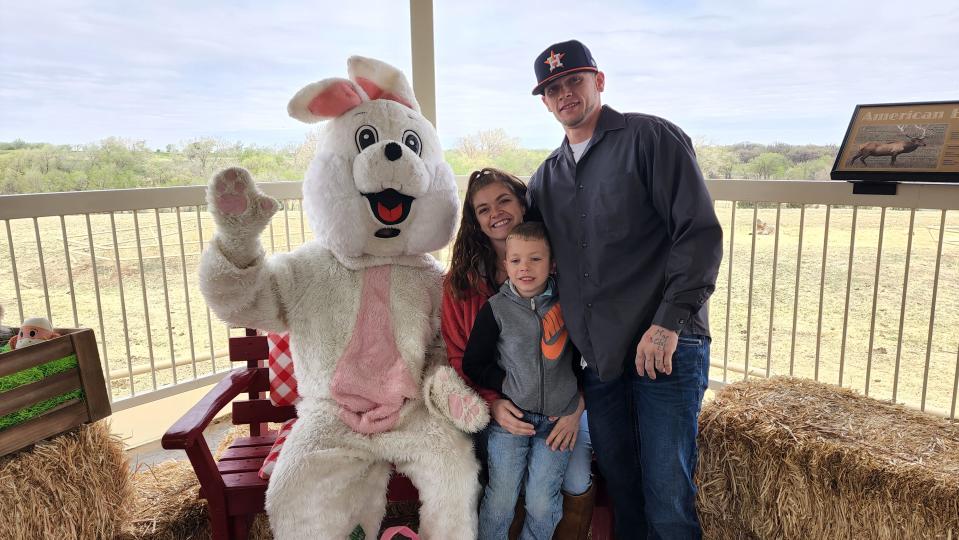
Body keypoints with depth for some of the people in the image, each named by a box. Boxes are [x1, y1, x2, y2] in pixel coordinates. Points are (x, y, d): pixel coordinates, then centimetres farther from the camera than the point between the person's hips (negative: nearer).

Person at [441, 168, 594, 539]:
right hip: (496, 406, 1)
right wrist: (491, 403, -17)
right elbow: (459, 356, -1)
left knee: (578, 485, -17)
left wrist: (576, 404, -17)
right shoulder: (461, 280, 0)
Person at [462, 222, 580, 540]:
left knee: (542, 502, 4)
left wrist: (577, 397, 5)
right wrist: (508, 386, -9)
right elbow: (472, 363, 0)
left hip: (557, 418, 1)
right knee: (500, 498, 5)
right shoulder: (496, 308, -4)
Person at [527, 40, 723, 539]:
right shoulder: (547, 176, 16)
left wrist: (669, 322, -17)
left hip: (666, 348, -5)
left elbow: (700, 233, -9)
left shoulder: (650, 137, -1)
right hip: (597, 359, 5)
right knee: (621, 493, 14)